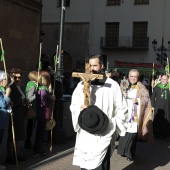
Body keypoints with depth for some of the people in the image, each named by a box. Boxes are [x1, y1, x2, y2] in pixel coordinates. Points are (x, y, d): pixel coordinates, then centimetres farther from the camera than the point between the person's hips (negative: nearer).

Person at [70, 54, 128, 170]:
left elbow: (121, 109, 5)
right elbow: (73, 106, 8)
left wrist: (112, 123, -6)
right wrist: (80, 108, -13)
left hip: (104, 135, -3)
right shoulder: (82, 85, 8)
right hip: (85, 135, 3)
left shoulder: (112, 85, 1)